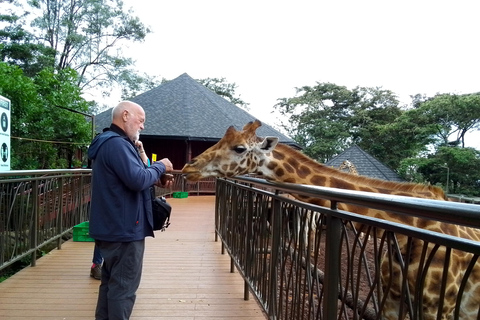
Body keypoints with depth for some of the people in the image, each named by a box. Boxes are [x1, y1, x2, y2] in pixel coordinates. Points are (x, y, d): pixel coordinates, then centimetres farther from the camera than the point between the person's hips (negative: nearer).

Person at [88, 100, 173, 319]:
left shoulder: (108, 142, 16)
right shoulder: (117, 143, -19)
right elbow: (137, 180, -29)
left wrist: (156, 180, 7)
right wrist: (160, 167, -12)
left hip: (111, 226, 11)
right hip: (123, 228, -11)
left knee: (112, 282, 20)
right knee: (124, 287, 0)